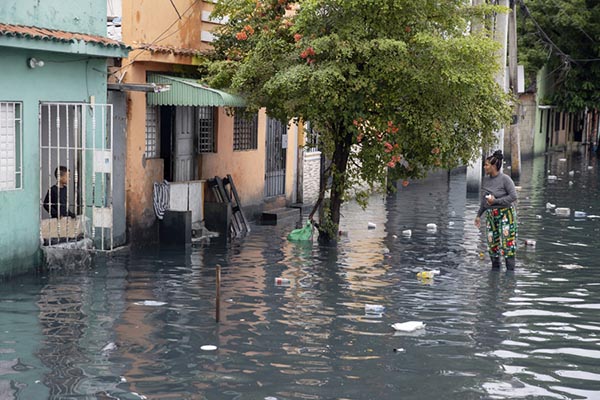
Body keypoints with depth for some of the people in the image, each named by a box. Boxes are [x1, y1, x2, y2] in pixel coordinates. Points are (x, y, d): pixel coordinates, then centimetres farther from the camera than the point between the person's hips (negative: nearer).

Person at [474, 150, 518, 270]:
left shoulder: (505, 179, -12)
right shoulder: (485, 180, 7)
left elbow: (513, 196, -15)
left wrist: (496, 201, -18)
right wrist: (479, 215, 15)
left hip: (505, 214, -6)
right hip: (491, 215, 6)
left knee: (507, 242, -10)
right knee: (492, 242, 9)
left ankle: (510, 270, -6)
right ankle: (495, 268, 20)